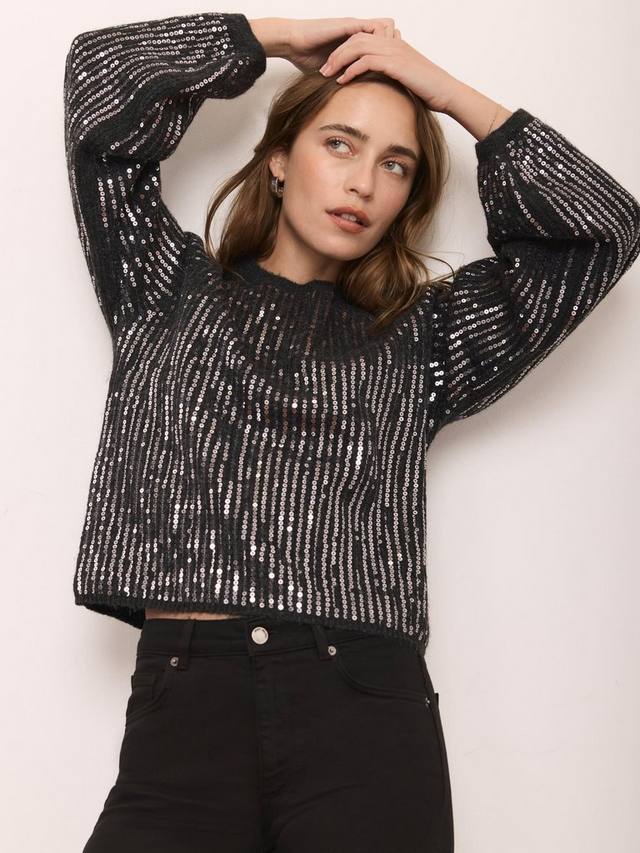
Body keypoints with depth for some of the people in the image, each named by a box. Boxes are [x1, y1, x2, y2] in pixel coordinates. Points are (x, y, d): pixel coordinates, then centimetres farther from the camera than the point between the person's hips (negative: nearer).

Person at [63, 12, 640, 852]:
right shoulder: (172, 293, 18)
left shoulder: (419, 338, 19)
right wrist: (280, 37, 19)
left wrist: (449, 92, 17)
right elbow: (102, 78, 12)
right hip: (184, 696, -1)